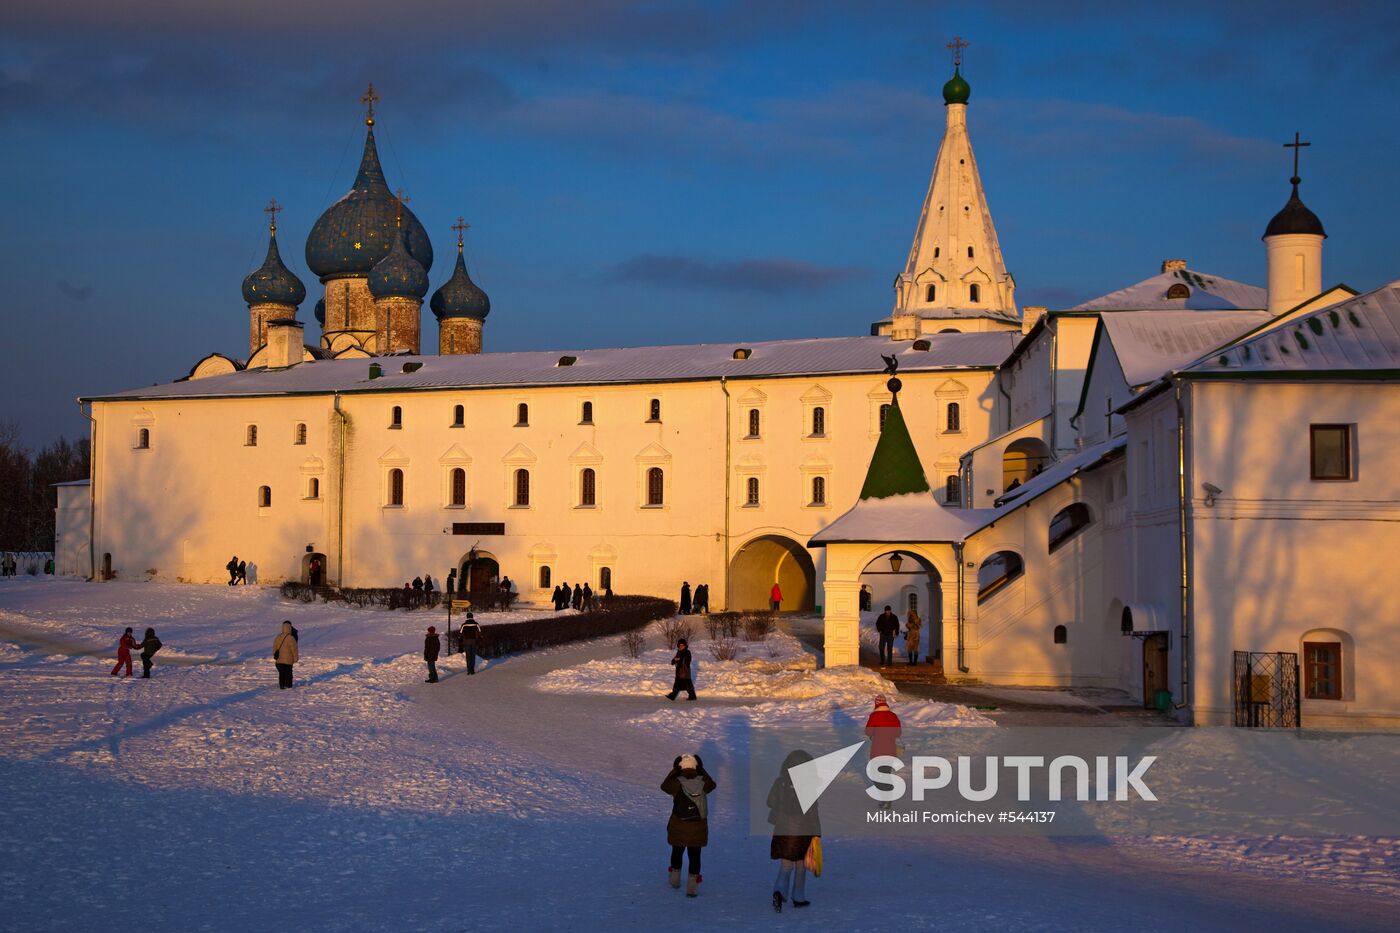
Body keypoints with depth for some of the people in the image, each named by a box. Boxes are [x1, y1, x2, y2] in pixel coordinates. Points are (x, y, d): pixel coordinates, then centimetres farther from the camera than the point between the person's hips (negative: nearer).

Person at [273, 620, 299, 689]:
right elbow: (294, 649, -11)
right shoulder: (291, 638, -16)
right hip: (288, 660, -4)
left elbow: (274, 648, 8)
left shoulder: (278, 637, -1)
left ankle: (281, 685, 9)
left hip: (279, 660, 4)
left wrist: (275, 656, 20)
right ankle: (288, 685, 14)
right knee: (288, 672, 9)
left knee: (281, 673, 10)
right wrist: (296, 658, -1)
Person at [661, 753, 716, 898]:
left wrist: (674, 771, 1)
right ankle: (693, 885, 10)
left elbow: (664, 786, 0)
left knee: (677, 852, 22)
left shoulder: (677, 783, -19)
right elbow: (712, 784, 8)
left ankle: (675, 879, 40)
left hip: (678, 826, 0)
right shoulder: (702, 783, -14)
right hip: (698, 826, 0)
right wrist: (702, 771, 7)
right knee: (695, 856, 10)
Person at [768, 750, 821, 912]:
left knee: (785, 865, 9)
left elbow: (770, 802, 3)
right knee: (800, 866, 15)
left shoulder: (780, 782, -4)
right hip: (803, 831, -2)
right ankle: (798, 897, 23)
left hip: (783, 830, 2)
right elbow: (812, 812, -12)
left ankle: (779, 891, -15)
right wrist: (816, 834, -6)